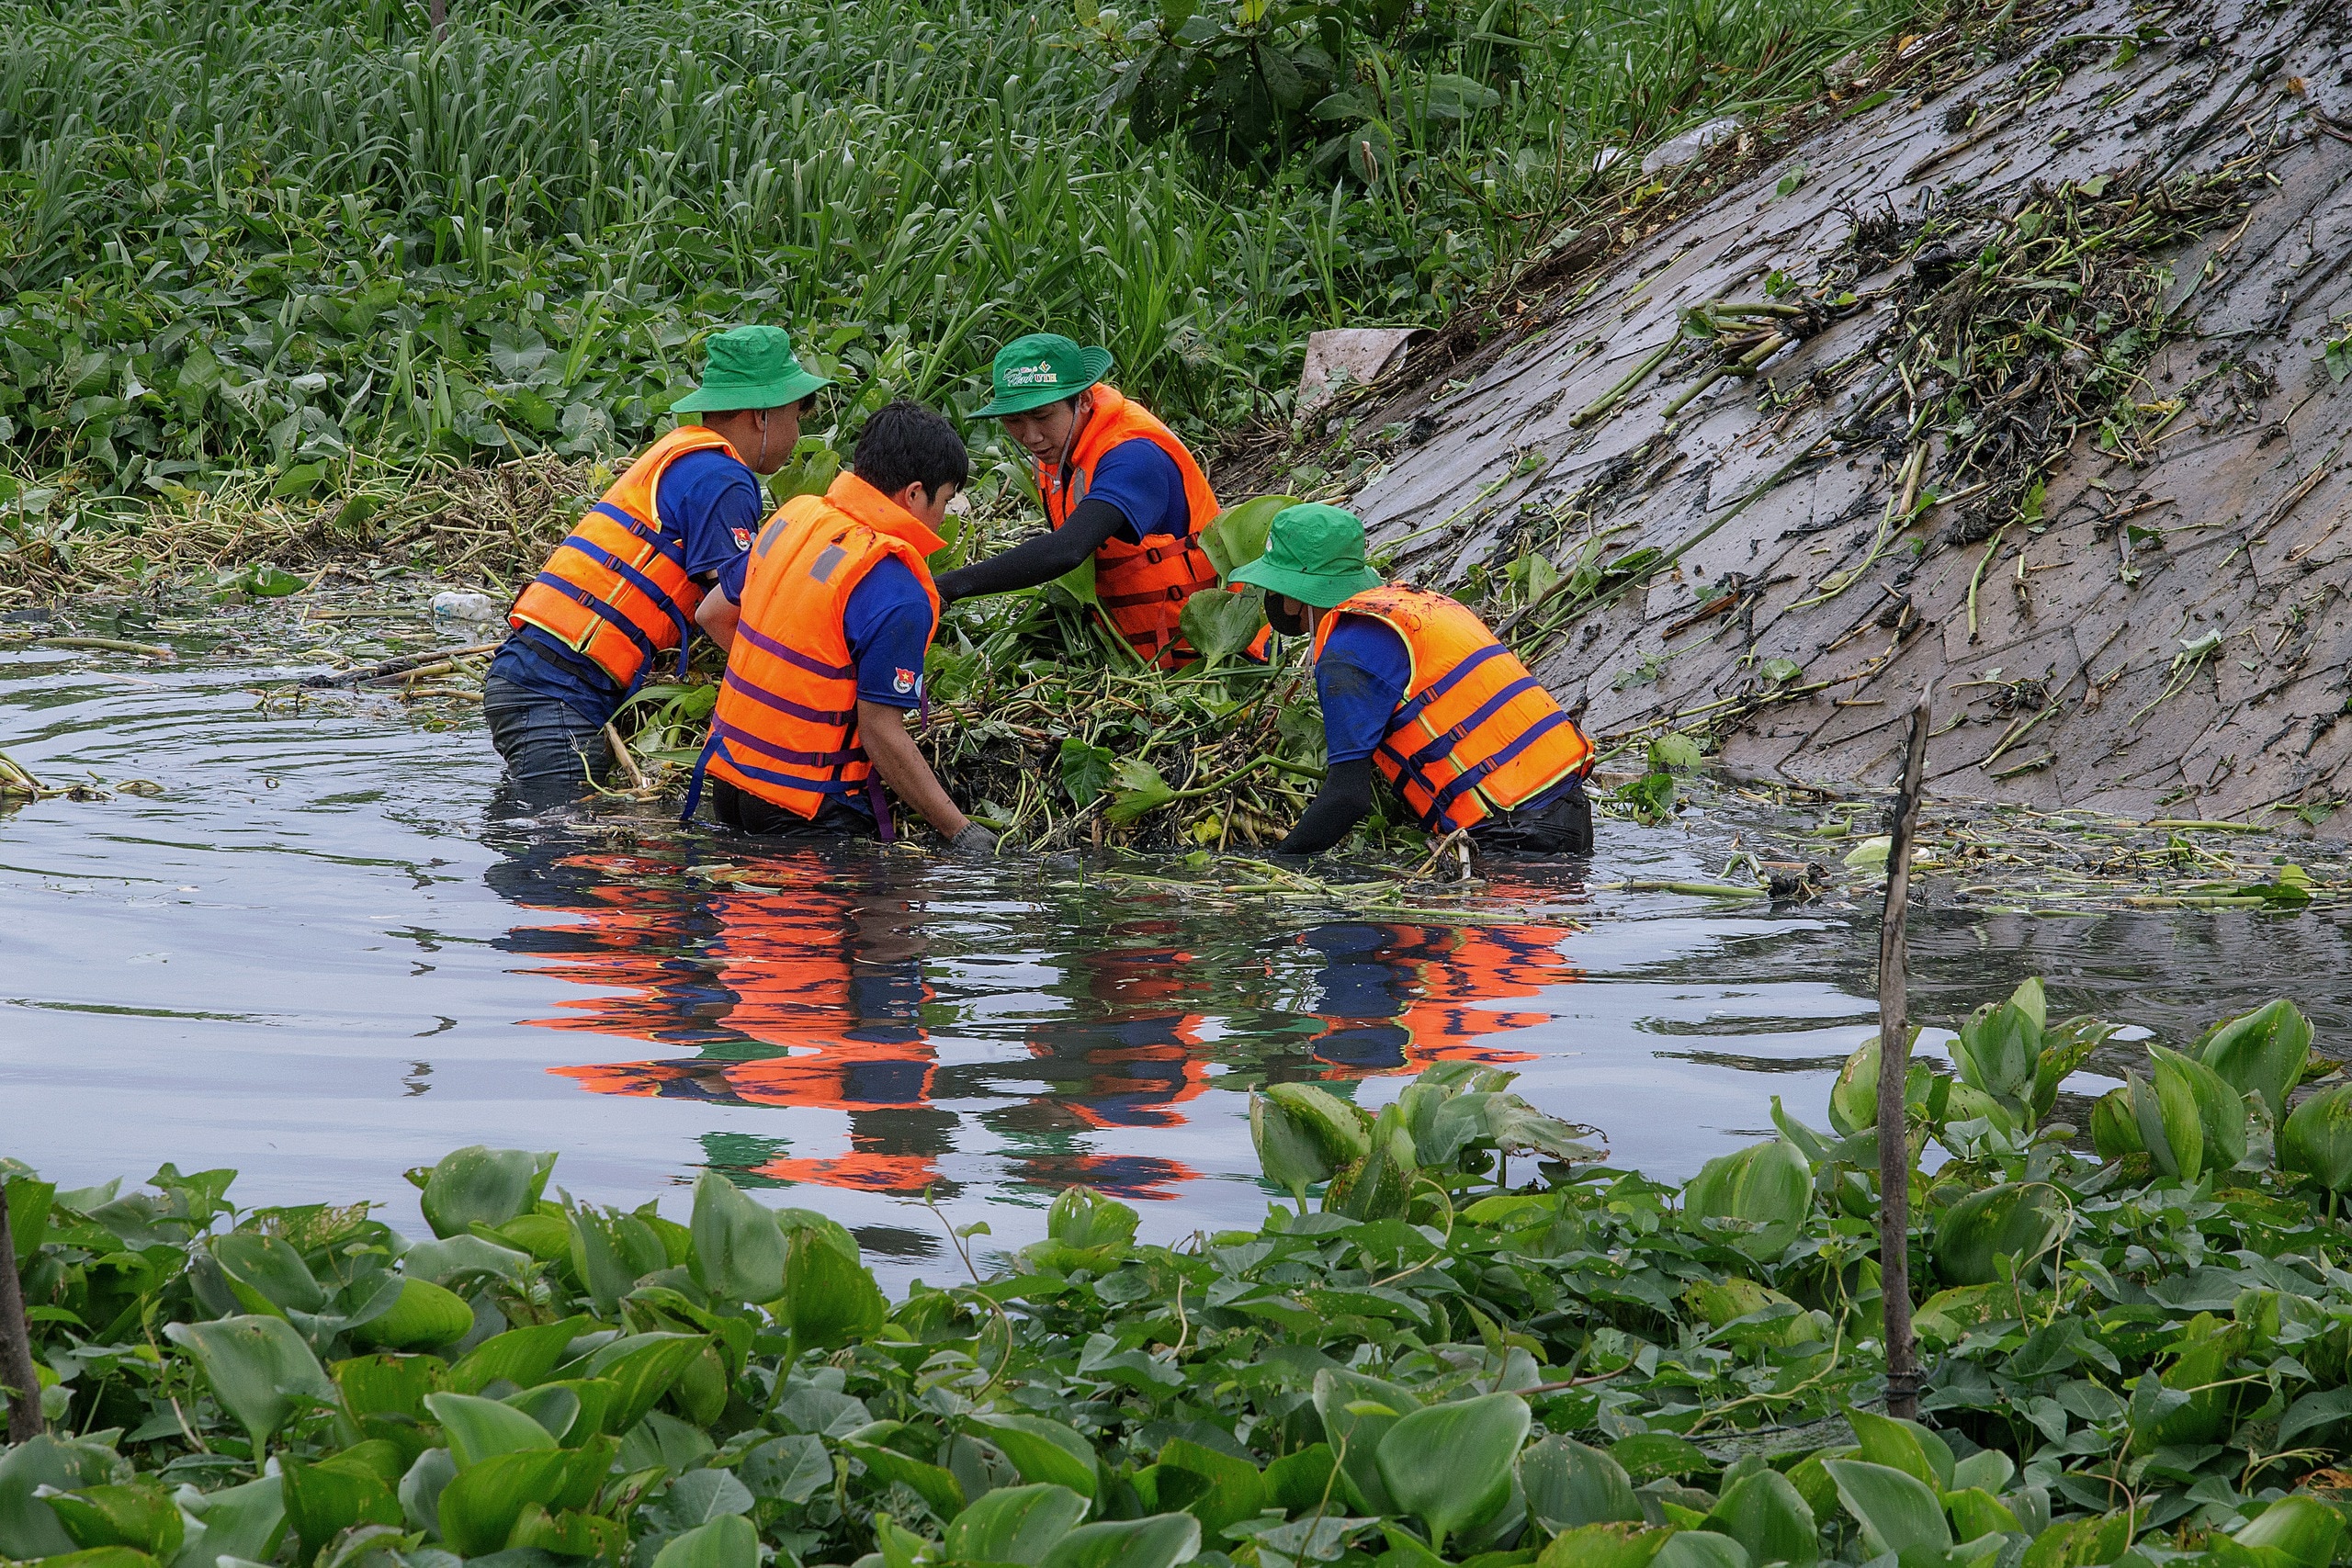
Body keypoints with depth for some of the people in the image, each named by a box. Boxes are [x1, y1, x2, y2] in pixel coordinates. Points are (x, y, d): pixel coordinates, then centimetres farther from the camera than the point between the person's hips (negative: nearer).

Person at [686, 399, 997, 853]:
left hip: (728, 779, 8)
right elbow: (881, 733, -20)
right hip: (808, 811, -8)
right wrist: (961, 831, -14)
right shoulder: (897, 596, -21)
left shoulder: (795, 516, 4)